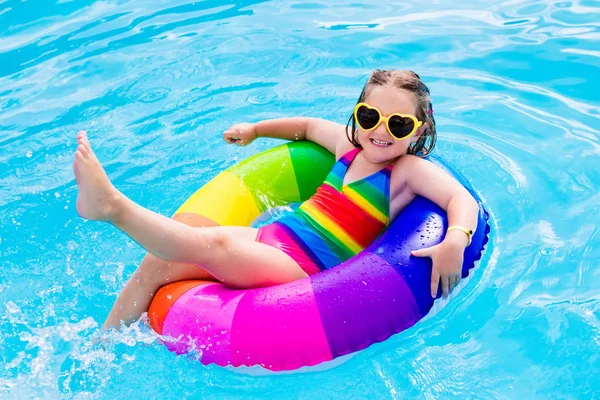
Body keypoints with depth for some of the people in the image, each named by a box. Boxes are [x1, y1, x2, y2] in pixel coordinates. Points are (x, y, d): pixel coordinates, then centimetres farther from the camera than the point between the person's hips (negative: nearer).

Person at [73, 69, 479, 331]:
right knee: (157, 264, -9)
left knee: (212, 243, -34)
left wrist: (454, 242, -38)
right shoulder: (348, 142, 12)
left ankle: (111, 204, -27)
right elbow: (308, 126, 31)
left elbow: (463, 199, -19)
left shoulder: (409, 170, -6)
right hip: (269, 237, 7)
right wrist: (255, 129, 34)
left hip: (304, 273, -6)